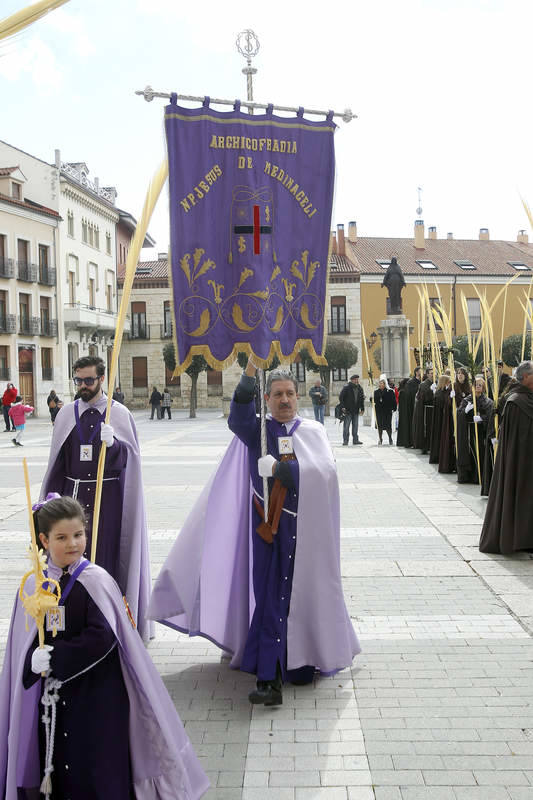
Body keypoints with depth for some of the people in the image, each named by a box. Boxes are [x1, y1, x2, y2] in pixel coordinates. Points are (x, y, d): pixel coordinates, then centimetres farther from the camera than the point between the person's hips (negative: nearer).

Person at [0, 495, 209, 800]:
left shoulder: (96, 581, -12)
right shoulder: (34, 583, 0)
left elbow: (101, 639, -18)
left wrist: (52, 658, -17)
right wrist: (34, 662, -12)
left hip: (97, 694, -3)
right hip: (53, 695, 4)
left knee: (101, 770, 2)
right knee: (58, 765, 12)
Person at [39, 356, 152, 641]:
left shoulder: (119, 413, -1)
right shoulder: (67, 414, 8)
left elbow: (130, 457, -7)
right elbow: (57, 458, 11)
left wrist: (113, 443, -26)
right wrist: (53, 496, 6)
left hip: (108, 494, -3)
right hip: (74, 492, 3)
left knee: (107, 552, -2)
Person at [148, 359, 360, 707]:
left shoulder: (314, 432, 6)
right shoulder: (258, 430, 3)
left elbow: (324, 472, -11)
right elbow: (238, 419, -21)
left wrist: (277, 468, -15)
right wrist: (250, 373, -34)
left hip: (306, 528, 1)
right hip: (269, 527, -1)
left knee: (303, 593, 8)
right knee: (270, 596, -5)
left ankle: (302, 660, 27)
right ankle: (270, 678, -4)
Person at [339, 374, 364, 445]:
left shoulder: (359, 389, 10)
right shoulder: (346, 388, -8)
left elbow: (362, 399, 18)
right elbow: (341, 397, -8)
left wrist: (362, 408, 12)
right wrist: (343, 407, -14)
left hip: (356, 411, 6)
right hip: (348, 410, -5)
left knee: (355, 426, 10)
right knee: (346, 426, -3)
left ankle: (355, 440, 16)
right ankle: (345, 440, 2)